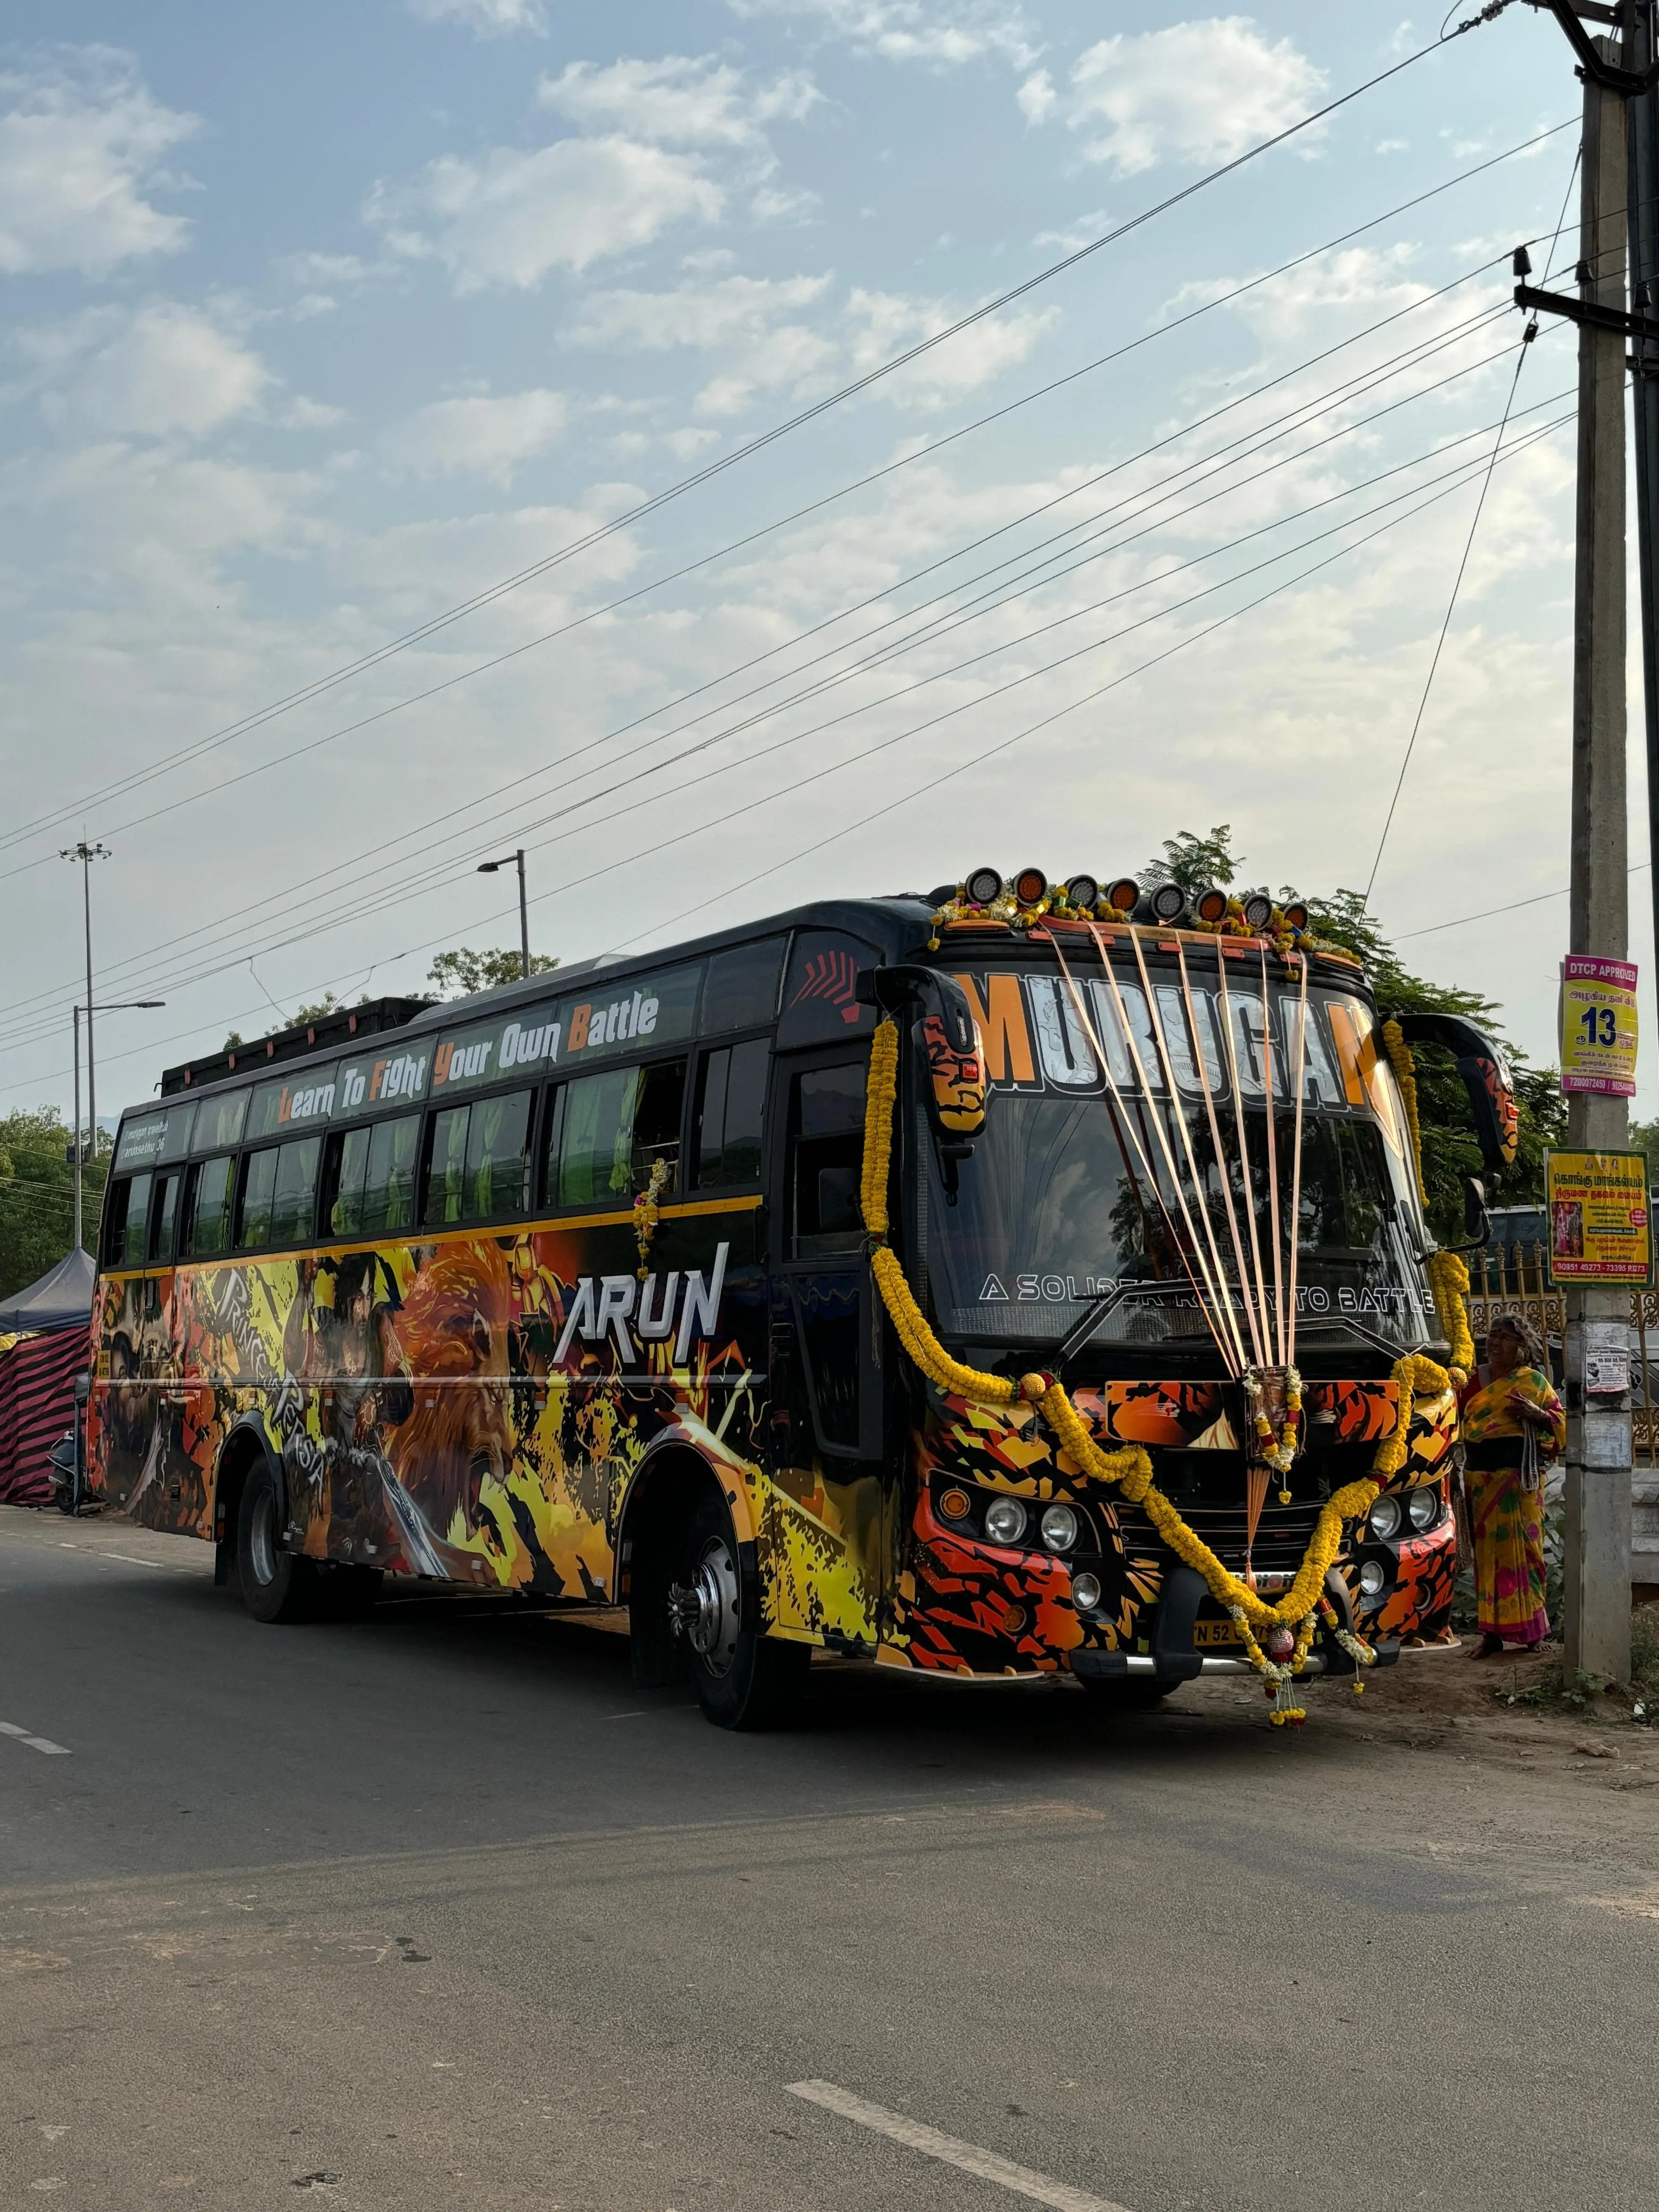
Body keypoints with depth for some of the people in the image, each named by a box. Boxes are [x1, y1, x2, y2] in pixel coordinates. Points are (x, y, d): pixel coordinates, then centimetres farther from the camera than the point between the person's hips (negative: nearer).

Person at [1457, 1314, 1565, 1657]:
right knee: (1486, 1553, 4)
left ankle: (1530, 1628, 6)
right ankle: (1492, 1633, 7)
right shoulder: (1473, 1378, 14)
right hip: (1479, 1475, 4)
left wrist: (1535, 1413, -16)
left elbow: (1562, 1421, 1)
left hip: (1518, 1477, -4)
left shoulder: (1532, 1381, 1)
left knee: (1518, 1549, -5)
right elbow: (1459, 1419, 22)